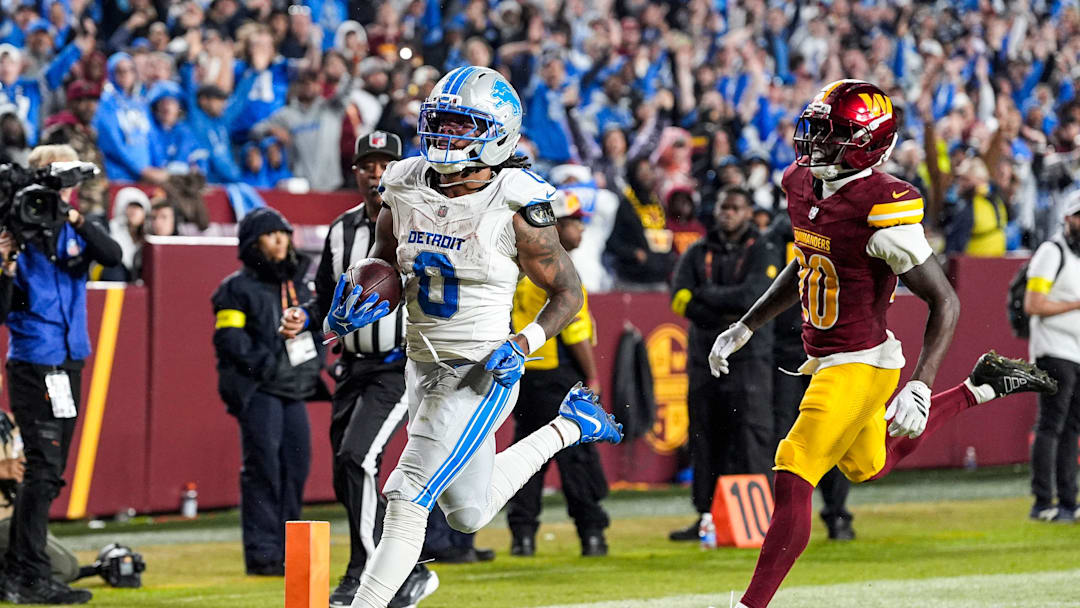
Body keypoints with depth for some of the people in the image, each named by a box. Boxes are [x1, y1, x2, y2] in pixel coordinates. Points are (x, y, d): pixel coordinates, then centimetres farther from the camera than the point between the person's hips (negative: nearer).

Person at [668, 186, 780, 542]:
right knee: (704, 436, 4)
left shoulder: (763, 254, 4)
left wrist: (706, 295, -5)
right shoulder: (697, 254, 14)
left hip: (748, 356, -4)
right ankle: (707, 516, 8)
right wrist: (726, 314, -12)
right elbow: (680, 299, 0)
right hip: (704, 353, 4)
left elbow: (752, 296, -13)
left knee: (751, 434, -10)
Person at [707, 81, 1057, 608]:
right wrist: (745, 328, 17)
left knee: (792, 482, -13)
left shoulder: (881, 210, -25)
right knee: (869, 466, 31)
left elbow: (944, 303, -20)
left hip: (859, 367, -9)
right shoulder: (802, 186, -1)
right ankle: (981, 389, 42)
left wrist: (920, 386, -27)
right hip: (828, 361, 9)